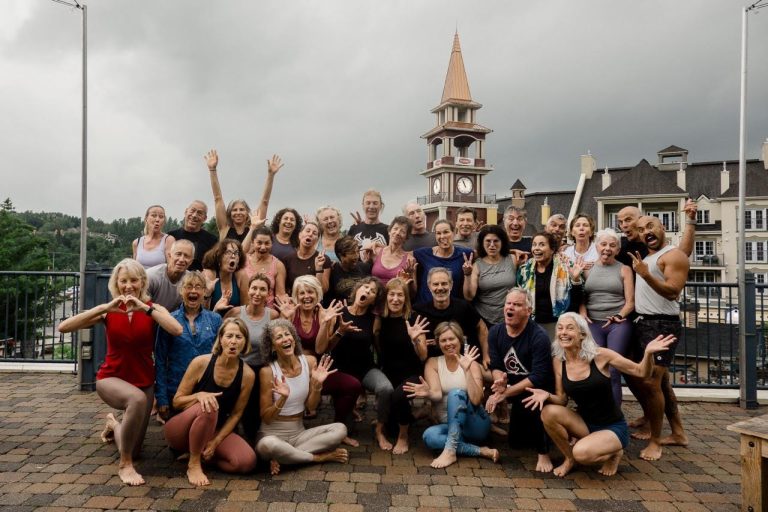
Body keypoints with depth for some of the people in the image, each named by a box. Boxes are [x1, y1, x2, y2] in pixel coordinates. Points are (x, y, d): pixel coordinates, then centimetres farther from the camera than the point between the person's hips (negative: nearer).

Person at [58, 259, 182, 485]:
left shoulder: (153, 308, -9)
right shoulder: (109, 311, -6)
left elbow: (176, 330, -30)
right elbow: (63, 327, -19)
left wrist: (145, 308, -32)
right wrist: (104, 308, -27)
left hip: (144, 381, 2)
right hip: (111, 379, -2)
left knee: (134, 450, 12)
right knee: (137, 399, -39)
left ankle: (114, 424, 47)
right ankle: (125, 464, -19)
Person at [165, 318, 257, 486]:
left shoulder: (247, 374, -13)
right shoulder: (201, 362, -18)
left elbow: (236, 414, -4)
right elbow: (177, 401, -10)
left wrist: (215, 442, -14)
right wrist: (198, 395, -30)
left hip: (215, 430, 3)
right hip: (180, 431, -3)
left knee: (248, 461, -22)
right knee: (207, 408, -37)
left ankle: (199, 453, 3)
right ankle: (194, 464, -15)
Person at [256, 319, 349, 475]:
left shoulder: (309, 362, -3)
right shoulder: (267, 371, -14)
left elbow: (311, 406, 2)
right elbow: (266, 418, -12)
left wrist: (317, 385, -16)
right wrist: (283, 398, -29)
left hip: (299, 433, 4)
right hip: (272, 434, -4)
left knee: (340, 429, -17)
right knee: (266, 445, -38)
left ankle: (282, 458, -16)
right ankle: (320, 457, -14)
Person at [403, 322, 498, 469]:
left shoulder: (472, 364, -4)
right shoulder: (433, 363, 2)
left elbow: (476, 400, -19)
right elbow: (437, 395, -15)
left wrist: (467, 370, -27)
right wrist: (428, 393, -38)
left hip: (475, 425, -2)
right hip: (448, 425, 2)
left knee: (456, 393, -30)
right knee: (429, 436, -32)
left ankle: (450, 451, -33)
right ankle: (480, 451, -21)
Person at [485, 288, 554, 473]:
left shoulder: (539, 336, -26)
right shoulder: (495, 332, -8)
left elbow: (538, 377, -31)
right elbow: (495, 366, -10)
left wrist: (505, 393, -33)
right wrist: (500, 381, -34)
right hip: (515, 390, 6)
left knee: (527, 399, -37)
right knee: (515, 442, 7)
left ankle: (543, 452, -16)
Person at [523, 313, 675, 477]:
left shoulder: (600, 355, -16)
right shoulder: (558, 361, -6)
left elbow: (641, 372, -9)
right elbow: (562, 400, 0)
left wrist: (648, 353, -30)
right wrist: (547, 395, -23)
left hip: (613, 427, -4)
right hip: (585, 423, 4)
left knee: (582, 453, -31)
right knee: (549, 413, -24)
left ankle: (614, 453, 5)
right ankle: (569, 458, 2)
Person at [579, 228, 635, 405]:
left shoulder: (624, 270, 8)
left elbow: (630, 301, 4)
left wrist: (619, 316, -13)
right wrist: (582, 313, -7)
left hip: (618, 324, -1)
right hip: (593, 324, 1)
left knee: (613, 371, -9)